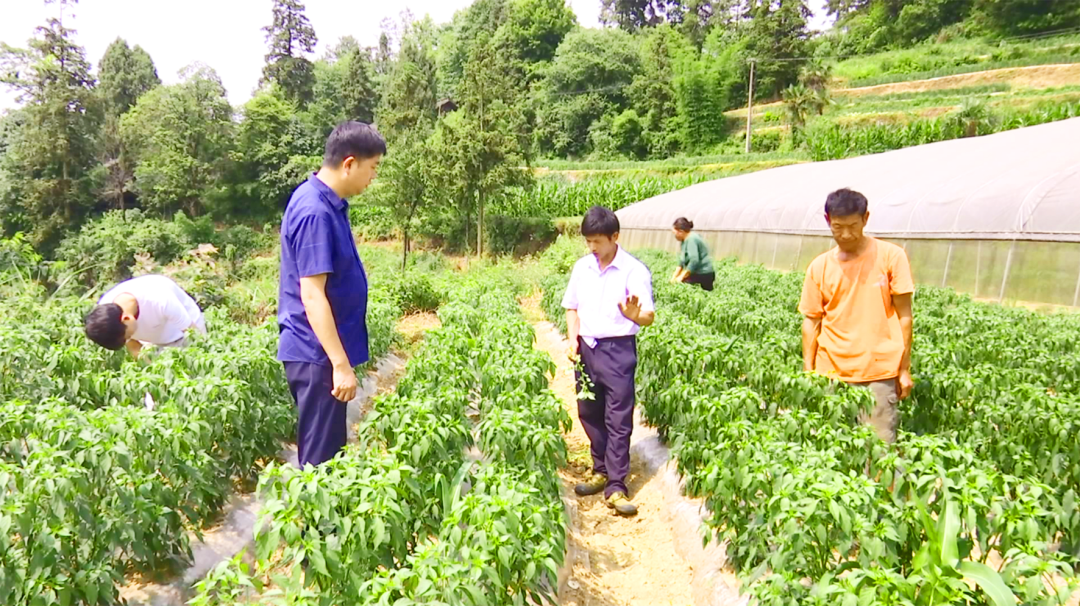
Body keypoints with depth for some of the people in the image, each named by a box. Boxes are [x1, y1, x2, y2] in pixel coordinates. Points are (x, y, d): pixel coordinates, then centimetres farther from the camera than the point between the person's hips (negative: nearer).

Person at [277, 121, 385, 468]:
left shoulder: (327, 203, 8)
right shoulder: (315, 212, -21)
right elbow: (312, 295, -25)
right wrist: (340, 364, -24)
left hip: (320, 351, 9)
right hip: (318, 355, -9)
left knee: (328, 451, 20)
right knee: (320, 459, 3)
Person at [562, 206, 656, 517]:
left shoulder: (634, 270, -10)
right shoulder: (581, 267, 6)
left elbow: (648, 317, -17)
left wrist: (635, 314, -40)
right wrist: (573, 338, 1)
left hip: (618, 350, -5)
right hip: (586, 348, 6)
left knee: (618, 420, -2)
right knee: (589, 413, 14)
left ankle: (616, 488, 7)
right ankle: (601, 471, 32)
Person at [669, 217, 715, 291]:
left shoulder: (691, 239, -17)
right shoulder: (684, 240, 13)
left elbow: (694, 260, -26)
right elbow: (681, 262, 17)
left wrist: (681, 277, -20)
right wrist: (674, 277, 10)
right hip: (697, 273, 10)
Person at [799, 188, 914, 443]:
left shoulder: (891, 257, -2)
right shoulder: (819, 267, 3)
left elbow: (904, 315, 1)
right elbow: (811, 322, 6)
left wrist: (904, 369, 0)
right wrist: (808, 373, 2)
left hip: (881, 373, -2)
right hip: (831, 374, 2)